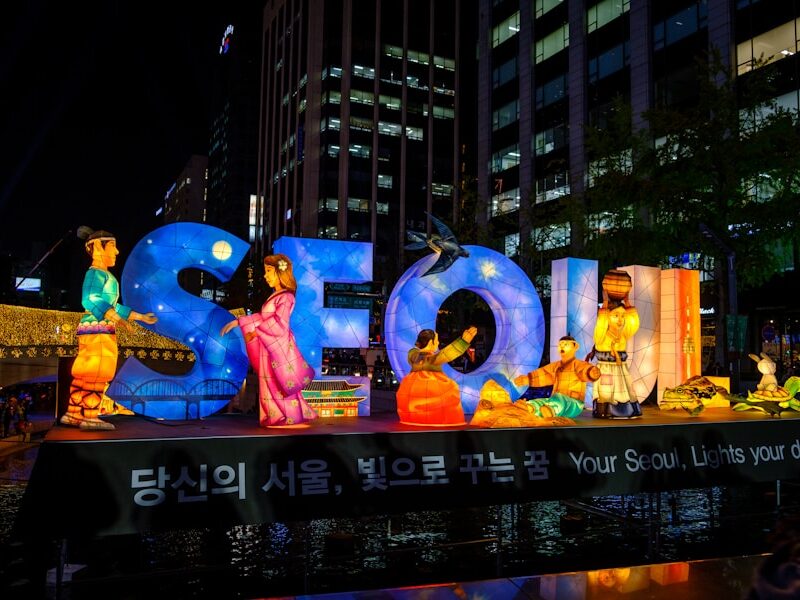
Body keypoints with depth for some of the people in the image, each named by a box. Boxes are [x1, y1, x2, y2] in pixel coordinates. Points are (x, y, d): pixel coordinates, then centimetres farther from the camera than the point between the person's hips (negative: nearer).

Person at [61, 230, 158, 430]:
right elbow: (90, 300, -22)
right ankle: (90, 417, -9)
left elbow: (112, 306, 26)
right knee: (97, 373, -10)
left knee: (85, 375, 10)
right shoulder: (96, 273, -7)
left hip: (101, 331, 10)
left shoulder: (104, 275, 23)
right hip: (96, 329, -10)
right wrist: (116, 318, -31)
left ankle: (73, 414, 15)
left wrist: (141, 317, 29)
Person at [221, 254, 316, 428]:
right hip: (268, 348, 9)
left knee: (281, 385, -4)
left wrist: (255, 330, -15)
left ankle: (292, 419, 5)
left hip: (278, 347, -9)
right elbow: (261, 317, 12)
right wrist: (239, 322, 5)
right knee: (271, 386, 12)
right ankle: (278, 419, 19)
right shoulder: (274, 296, 14)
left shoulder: (285, 297, -13)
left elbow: (278, 324, -21)